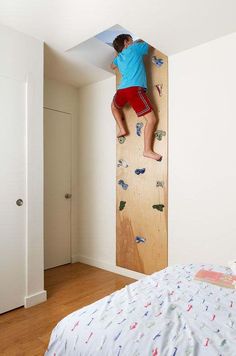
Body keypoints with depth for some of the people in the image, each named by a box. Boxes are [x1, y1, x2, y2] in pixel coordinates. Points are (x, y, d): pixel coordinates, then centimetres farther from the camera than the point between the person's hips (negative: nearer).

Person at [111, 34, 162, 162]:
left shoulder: (119, 57, 28)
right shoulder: (134, 48, 13)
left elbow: (113, 66, 50)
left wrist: (116, 53, 55)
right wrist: (138, 42, 43)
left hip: (121, 90, 6)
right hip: (135, 89, -5)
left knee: (114, 106, 39)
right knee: (151, 119, -6)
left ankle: (122, 129, 27)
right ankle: (148, 150, -14)